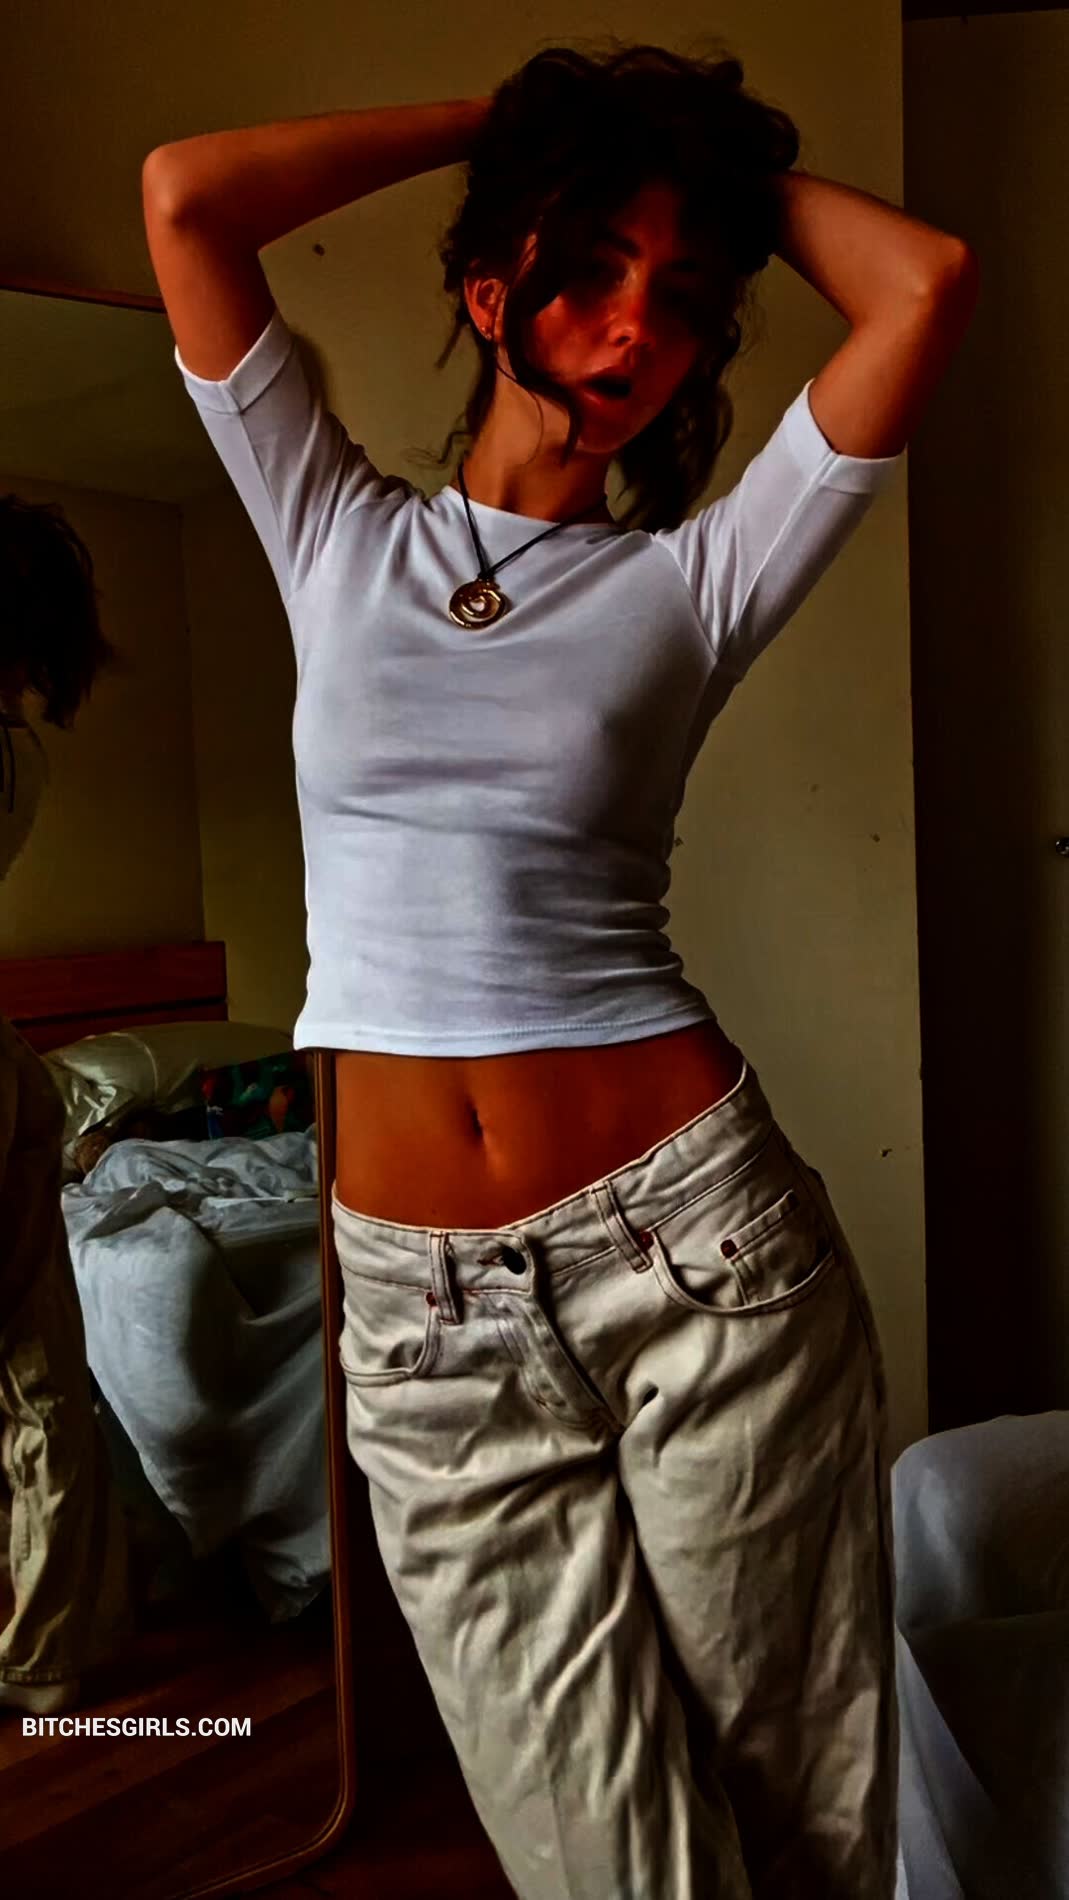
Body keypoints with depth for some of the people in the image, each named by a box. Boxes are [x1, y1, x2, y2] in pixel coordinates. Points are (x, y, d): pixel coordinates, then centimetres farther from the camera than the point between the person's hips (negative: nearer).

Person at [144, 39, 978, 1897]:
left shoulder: (692, 579, 4)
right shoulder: (337, 537, 9)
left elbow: (928, 282, -5)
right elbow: (185, 195, 3)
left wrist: (746, 171, 11)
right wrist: (491, 117, 10)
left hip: (697, 1249, 0)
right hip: (426, 1313, 1)